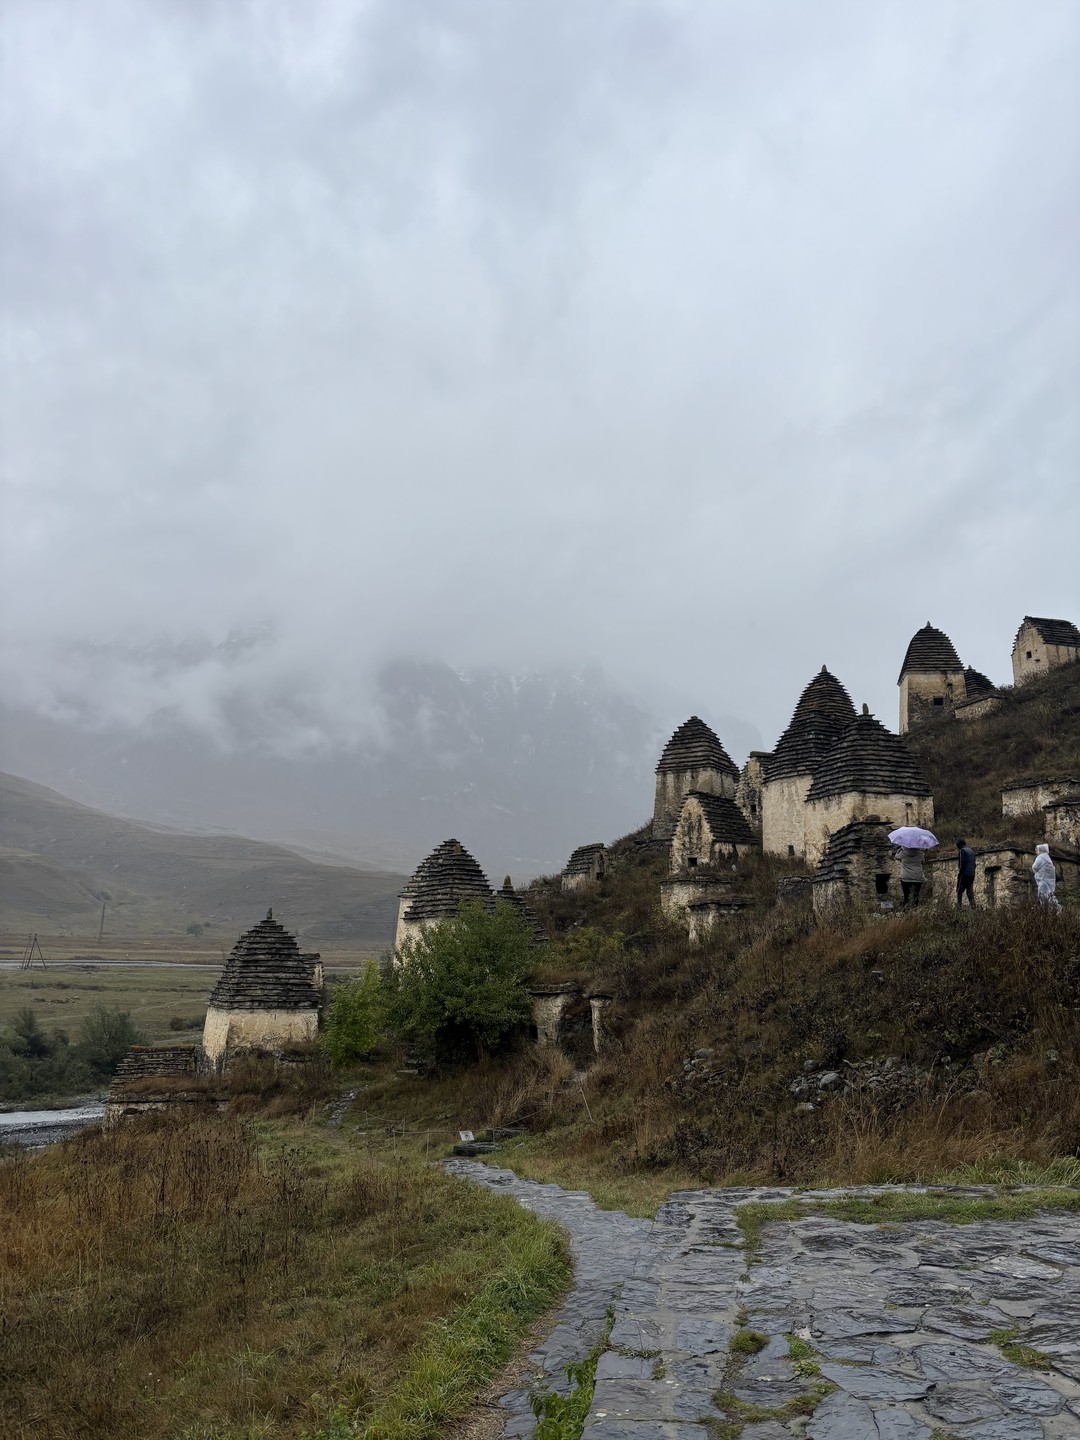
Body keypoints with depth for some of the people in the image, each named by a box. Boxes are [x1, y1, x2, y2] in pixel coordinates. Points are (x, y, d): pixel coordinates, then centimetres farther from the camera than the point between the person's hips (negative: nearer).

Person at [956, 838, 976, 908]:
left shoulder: (962, 851, -7)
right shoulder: (971, 851, 18)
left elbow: (962, 864, -15)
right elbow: (974, 864, 18)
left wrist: (959, 874, -10)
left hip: (964, 874, -8)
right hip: (972, 874, 8)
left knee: (959, 891, -4)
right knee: (970, 892, 9)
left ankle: (958, 907, -12)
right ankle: (973, 907, 4)